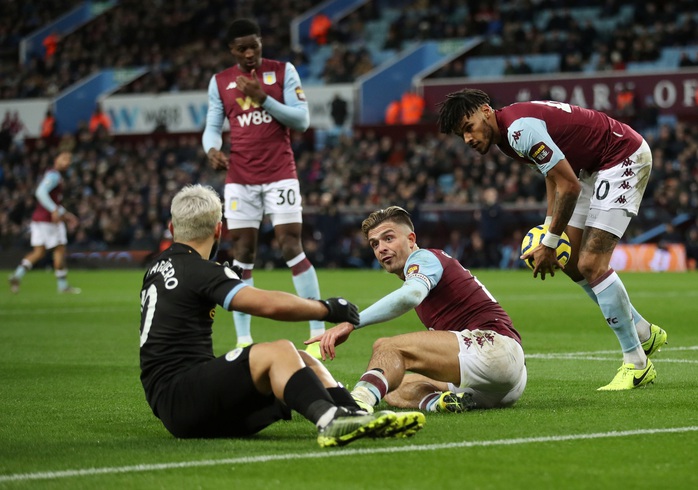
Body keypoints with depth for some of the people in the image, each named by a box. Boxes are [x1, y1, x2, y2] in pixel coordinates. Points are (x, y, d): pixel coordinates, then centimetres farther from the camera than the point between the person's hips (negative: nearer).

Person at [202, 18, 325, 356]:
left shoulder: (283, 72, 2)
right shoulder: (220, 82, 10)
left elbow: (302, 120, -3)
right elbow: (212, 126, 12)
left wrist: (263, 99, -15)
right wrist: (212, 149, -11)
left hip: (279, 173, -2)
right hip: (240, 177, 2)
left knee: (291, 248, -9)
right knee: (242, 254, 0)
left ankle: (319, 333, -4)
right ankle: (243, 340, 4)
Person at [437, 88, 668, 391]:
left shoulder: (520, 128, -27)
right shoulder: (505, 135, 5)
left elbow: (570, 186, -24)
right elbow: (554, 175, 18)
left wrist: (550, 243, -15)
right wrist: (549, 227, 7)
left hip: (625, 158, -10)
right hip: (594, 167, 10)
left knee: (591, 264, -16)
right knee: (571, 264, 10)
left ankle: (636, 365, -7)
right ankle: (644, 334, 25)